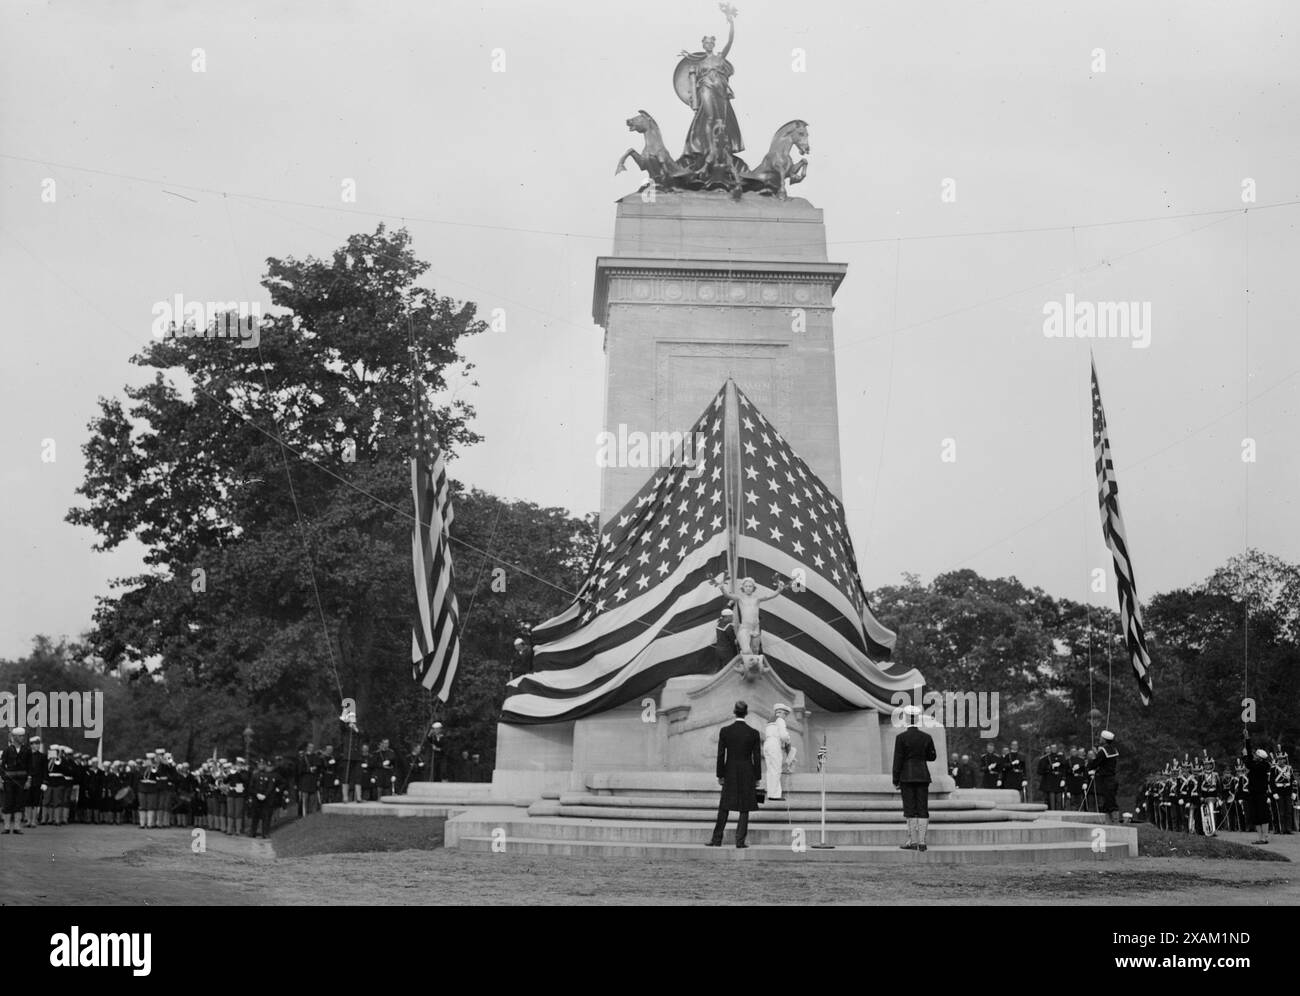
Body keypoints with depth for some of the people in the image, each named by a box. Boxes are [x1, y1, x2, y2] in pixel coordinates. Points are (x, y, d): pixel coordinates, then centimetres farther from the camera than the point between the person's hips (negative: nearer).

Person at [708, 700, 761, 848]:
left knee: (724, 808, 10)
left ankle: (717, 839, 11)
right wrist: (757, 778, 5)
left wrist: (720, 775, 4)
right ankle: (740, 840, 1)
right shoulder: (753, 733, -5)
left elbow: (721, 755, -3)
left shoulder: (725, 731, -4)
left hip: (730, 774, 1)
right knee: (744, 808, 5)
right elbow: (756, 757, -2)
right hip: (747, 774, -1)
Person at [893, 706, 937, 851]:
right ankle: (921, 841, 2)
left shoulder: (901, 737, -8)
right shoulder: (926, 737, 1)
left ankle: (913, 841, 0)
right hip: (923, 776, 3)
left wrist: (896, 780, -2)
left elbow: (898, 760, -8)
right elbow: (932, 757, 11)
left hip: (907, 776, -3)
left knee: (910, 809, 1)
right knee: (922, 809, 4)